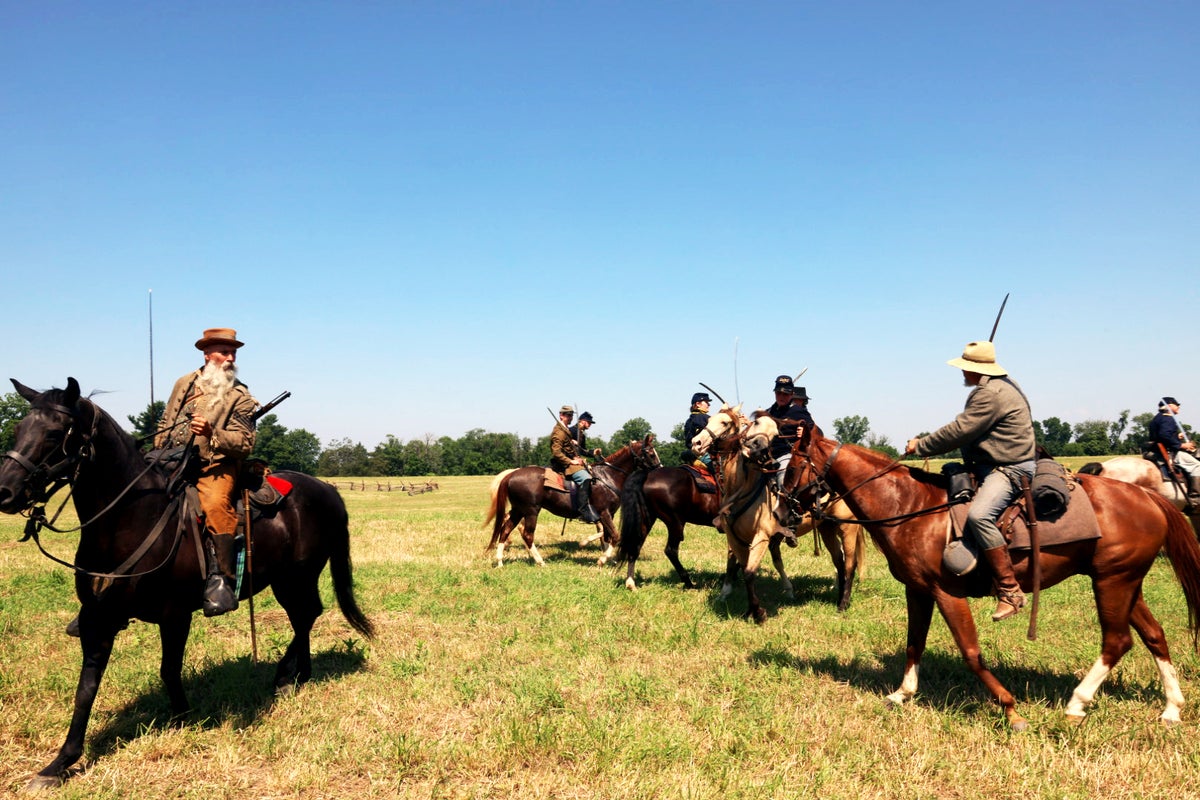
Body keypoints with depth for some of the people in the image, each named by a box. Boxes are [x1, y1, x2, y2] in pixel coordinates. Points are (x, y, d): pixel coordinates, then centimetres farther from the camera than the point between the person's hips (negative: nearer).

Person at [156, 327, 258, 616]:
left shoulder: (241, 397, 3)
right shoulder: (184, 384, 17)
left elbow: (244, 443, -6)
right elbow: (165, 426, 24)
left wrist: (211, 433, -22)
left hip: (215, 467, -6)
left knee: (215, 504, -32)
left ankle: (222, 581, -33)